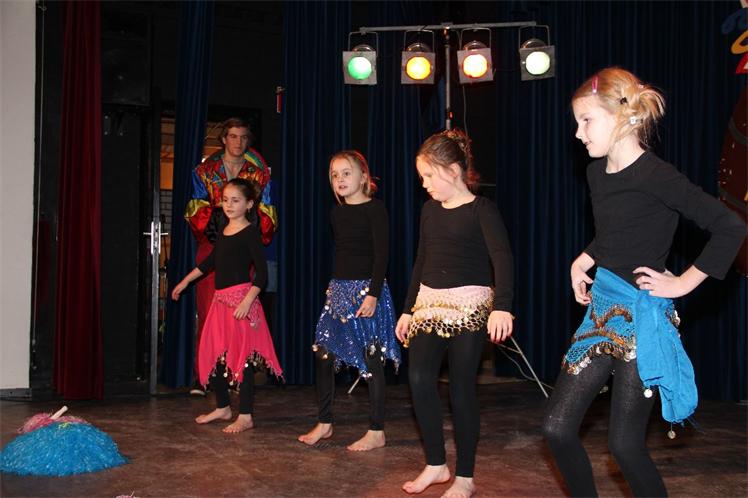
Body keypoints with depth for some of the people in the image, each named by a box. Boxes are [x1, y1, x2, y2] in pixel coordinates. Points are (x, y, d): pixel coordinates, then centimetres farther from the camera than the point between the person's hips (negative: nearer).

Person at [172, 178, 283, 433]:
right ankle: (223, 407, 27)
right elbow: (211, 260, 27)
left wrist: (248, 301, -24)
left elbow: (261, 272, -14)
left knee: (242, 355, -6)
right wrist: (185, 281, 31)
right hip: (220, 299, 8)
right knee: (212, 354, 12)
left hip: (241, 298, -8)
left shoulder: (250, 232, -9)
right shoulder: (223, 229, 14)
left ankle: (245, 416, 2)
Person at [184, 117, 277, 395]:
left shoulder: (259, 174, 13)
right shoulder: (204, 171, 11)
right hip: (211, 246, -1)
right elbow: (195, 211, 4)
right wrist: (212, 220, -14)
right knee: (208, 312, -7)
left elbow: (266, 215, 11)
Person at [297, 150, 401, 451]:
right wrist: (334, 286, 17)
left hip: (366, 289, -7)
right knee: (322, 354, 6)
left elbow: (381, 254, -13)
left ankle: (376, 432, 7)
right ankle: (324, 424, 19)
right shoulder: (337, 213, 12)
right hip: (339, 289, 7)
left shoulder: (374, 208, -8)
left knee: (371, 359, -2)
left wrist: (373, 294, -19)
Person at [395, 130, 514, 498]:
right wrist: (408, 309, 19)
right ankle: (436, 464, 10)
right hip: (429, 305, 6)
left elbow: (502, 258, -21)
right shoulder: (430, 210, 12)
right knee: (419, 380, -7)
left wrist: (501, 306, -34)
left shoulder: (481, 209, -8)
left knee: (461, 387, -2)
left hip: (469, 306, -6)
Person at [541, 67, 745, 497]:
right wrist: (583, 261, 9)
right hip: (602, 312, 8)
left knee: (625, 443, -2)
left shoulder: (655, 176, -17)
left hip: (642, 318, -8)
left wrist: (683, 283, -14)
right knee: (558, 426, 5)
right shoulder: (597, 173, 8)